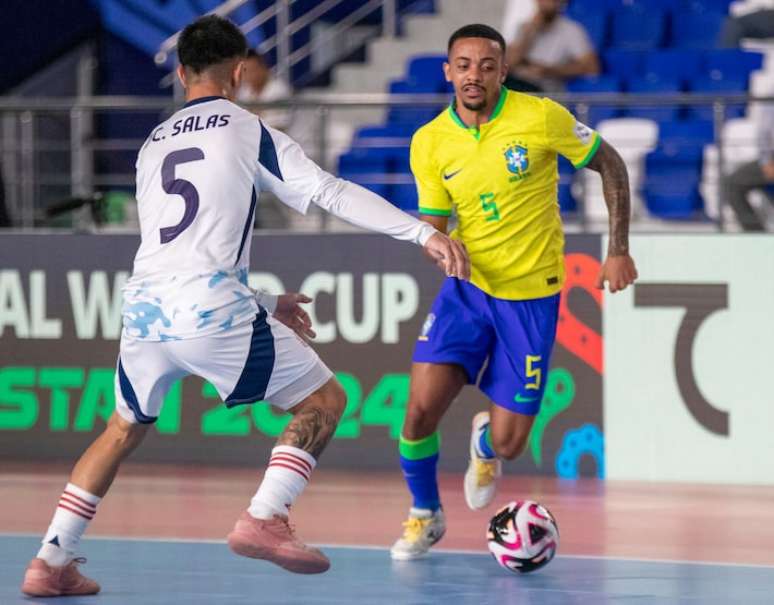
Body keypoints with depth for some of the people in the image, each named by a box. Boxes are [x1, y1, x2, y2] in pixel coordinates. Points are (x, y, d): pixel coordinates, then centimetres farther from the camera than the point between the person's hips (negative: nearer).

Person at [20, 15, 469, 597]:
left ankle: (51, 562, 21)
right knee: (324, 400, 8)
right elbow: (330, 192, -3)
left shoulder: (153, 145, 23)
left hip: (143, 306, 6)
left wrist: (266, 303, 35)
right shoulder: (247, 130, 6)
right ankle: (264, 518, -12)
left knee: (124, 429, 27)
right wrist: (425, 233, -4)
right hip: (210, 309, -6)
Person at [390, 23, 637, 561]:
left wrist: (620, 249, -4)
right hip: (468, 289, 2)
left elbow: (610, 165, -1)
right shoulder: (431, 142, -4)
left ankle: (487, 444, 39)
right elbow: (433, 223, 4)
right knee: (422, 408, -15)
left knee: (508, 445, -2)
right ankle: (425, 515, 14)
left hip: (532, 297, -2)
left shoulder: (541, 118, -14)